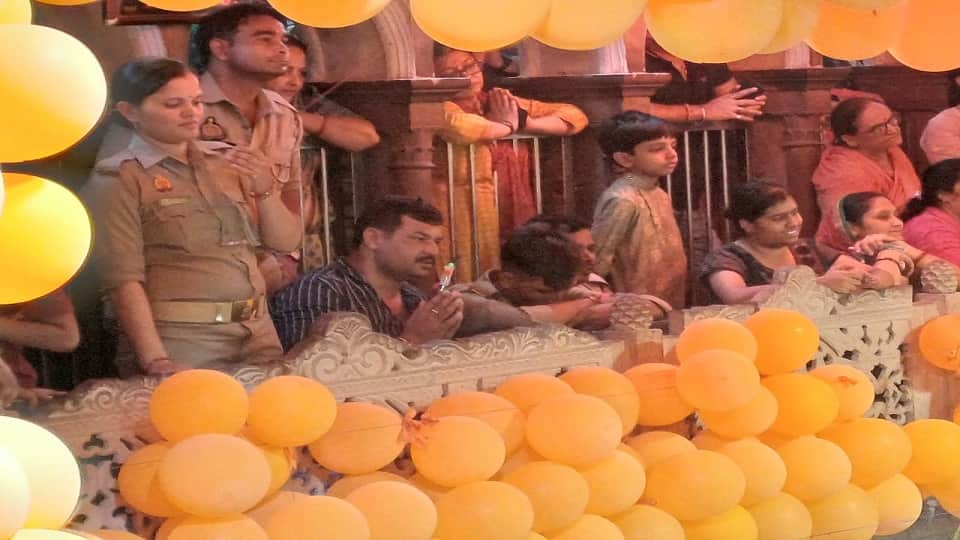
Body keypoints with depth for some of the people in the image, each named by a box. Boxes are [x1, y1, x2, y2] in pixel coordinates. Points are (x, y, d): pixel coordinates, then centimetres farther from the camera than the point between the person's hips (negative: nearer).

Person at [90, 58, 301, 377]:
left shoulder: (227, 160, 9)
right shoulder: (120, 177, -6)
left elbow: (286, 242, 9)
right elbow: (124, 278, -13)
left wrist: (265, 189, -8)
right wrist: (156, 360, -21)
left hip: (256, 334, 5)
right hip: (180, 343, -5)